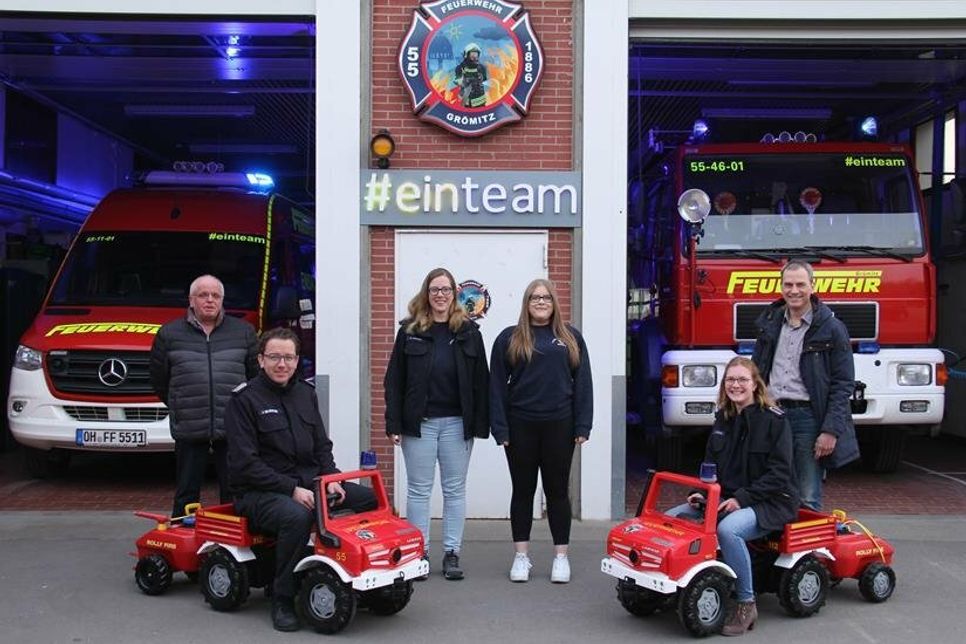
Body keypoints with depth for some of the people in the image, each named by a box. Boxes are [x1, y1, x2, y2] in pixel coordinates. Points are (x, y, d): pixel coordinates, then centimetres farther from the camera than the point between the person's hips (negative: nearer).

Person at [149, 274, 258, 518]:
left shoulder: (243, 332, 9)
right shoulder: (169, 334, 6)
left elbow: (257, 374, 13)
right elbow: (159, 381, 12)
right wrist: (179, 407, 11)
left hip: (233, 431, 1)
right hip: (189, 432, 0)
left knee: (234, 494, 6)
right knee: (186, 496, 7)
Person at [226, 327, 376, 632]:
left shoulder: (305, 393, 13)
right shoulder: (244, 399, -8)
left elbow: (322, 446, 16)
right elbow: (245, 464, -15)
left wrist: (331, 479, -4)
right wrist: (291, 489, -21)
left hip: (308, 482, 7)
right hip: (259, 491, -7)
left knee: (372, 499, -6)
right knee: (297, 516, -38)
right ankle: (282, 602, -20)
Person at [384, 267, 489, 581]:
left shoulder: (468, 331, 4)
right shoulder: (410, 331, 2)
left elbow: (480, 380, 2)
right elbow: (394, 379, 1)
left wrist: (481, 424, -4)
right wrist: (394, 423, -6)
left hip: (457, 423, 1)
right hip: (419, 422, 0)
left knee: (454, 489, 7)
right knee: (419, 489, 6)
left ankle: (452, 553, 15)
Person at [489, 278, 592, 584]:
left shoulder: (571, 338, 7)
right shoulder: (509, 338, 4)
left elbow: (582, 383, 5)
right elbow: (497, 385, 1)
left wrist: (582, 426, -3)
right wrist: (500, 428, -6)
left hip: (559, 426, 0)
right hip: (521, 426, 0)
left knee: (557, 490, 7)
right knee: (523, 490, 8)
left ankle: (561, 556, 17)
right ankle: (521, 556, 17)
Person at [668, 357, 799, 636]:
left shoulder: (774, 419, -8)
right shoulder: (722, 419, 11)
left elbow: (779, 474, -13)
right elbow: (711, 464, 15)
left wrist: (742, 498, -21)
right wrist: (702, 491, -5)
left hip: (770, 502, -7)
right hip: (726, 498, 7)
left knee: (728, 528, -36)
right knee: (672, 518, -10)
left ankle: (746, 603, -21)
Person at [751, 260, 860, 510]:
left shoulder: (832, 329, -2)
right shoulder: (769, 323, 13)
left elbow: (843, 385, -5)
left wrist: (831, 431, -13)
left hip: (808, 418, -4)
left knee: (807, 502, 0)